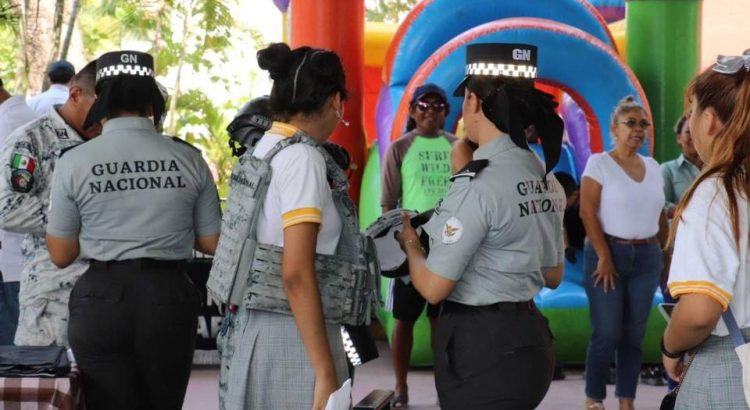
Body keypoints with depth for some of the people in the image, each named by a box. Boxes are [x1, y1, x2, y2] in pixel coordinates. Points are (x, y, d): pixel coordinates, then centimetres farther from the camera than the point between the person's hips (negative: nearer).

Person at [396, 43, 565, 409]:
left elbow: (433, 287, -16)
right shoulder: (546, 179, 7)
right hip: (527, 341, 9)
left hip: (481, 351, -8)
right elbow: (553, 276, 18)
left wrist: (410, 242, 3)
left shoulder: (479, 184, -19)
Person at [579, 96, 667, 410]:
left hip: (646, 257, 5)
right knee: (607, 333, -6)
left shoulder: (652, 167, 11)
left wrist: (662, 252, 8)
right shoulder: (599, 163, -5)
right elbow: (588, 213, -10)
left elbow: (660, 215, 16)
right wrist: (604, 257, -15)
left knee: (634, 334, 6)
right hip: (609, 252, -5)